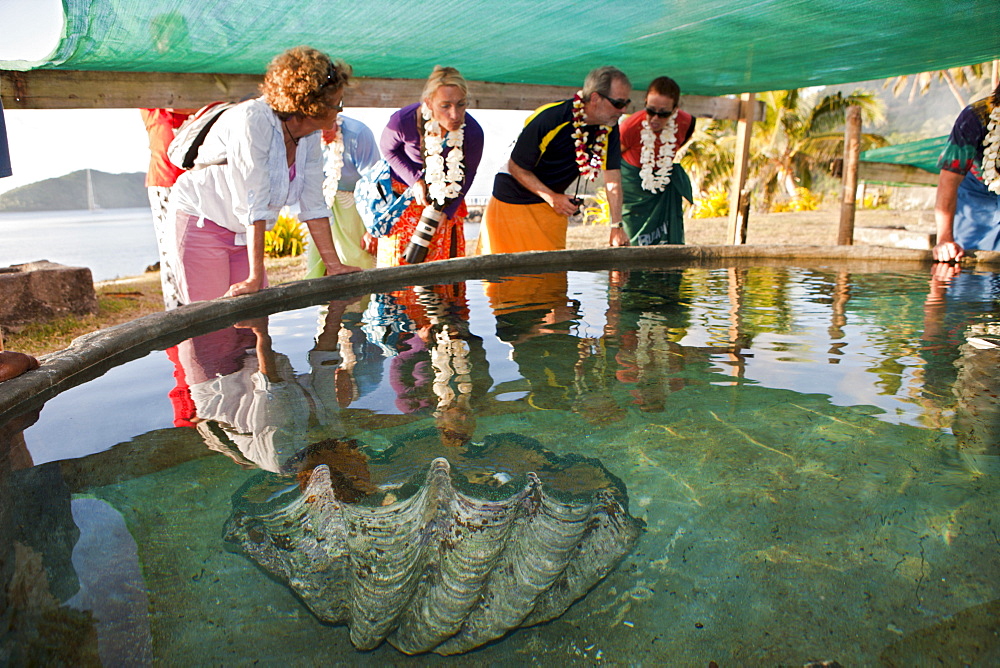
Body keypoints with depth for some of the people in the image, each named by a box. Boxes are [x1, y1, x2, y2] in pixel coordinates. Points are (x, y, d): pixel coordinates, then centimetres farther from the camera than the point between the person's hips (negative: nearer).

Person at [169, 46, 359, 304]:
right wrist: (255, 277, -30)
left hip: (244, 234, 7)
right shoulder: (253, 121, -25)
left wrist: (334, 265, -2)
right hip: (202, 222, -7)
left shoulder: (309, 136, -4)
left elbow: (314, 205, 0)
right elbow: (253, 204, -30)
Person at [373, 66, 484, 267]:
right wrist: (415, 180, -21)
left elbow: (467, 173, -8)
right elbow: (388, 150, -8)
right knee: (397, 258, 6)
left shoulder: (473, 132, -28)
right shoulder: (403, 121, -32)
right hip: (403, 191, -1)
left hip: (446, 197, 1)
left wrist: (447, 210, -11)